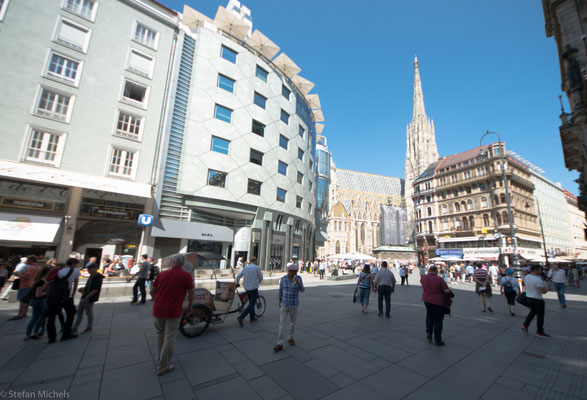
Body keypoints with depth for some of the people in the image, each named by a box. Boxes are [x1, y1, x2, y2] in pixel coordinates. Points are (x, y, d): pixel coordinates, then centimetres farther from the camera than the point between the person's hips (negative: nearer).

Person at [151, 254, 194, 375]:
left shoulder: (162, 274, 3)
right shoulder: (186, 276, -8)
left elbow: (152, 291, 10)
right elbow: (191, 294, -4)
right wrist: (190, 307, 12)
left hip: (158, 310, 5)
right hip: (173, 311, -4)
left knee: (160, 335, 24)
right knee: (169, 338, 8)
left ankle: (159, 360, 38)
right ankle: (163, 367, 18)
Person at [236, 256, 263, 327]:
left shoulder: (245, 268, 5)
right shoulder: (257, 268, -9)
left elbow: (238, 276, 7)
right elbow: (261, 278, -2)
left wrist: (237, 284, 24)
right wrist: (258, 283, 19)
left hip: (247, 288, 6)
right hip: (254, 288, -6)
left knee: (251, 302, 21)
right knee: (251, 304, -2)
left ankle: (252, 317, 29)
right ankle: (241, 317, -13)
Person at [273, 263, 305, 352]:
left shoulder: (298, 278, -8)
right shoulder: (283, 278, -8)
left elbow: (302, 290, -16)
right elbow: (280, 290, 2)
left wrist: (297, 282, -34)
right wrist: (279, 302, 2)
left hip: (294, 305, 1)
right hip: (284, 305, 0)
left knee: (293, 323, 14)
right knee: (282, 324, -4)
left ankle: (291, 338, 36)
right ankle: (280, 344, 2)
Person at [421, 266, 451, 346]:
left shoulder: (424, 277, -7)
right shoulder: (440, 279, -20)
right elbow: (447, 291, -19)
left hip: (426, 299, 4)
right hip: (438, 301, -4)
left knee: (429, 315, 27)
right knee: (438, 320, 8)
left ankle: (428, 333, 21)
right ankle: (437, 340, 17)